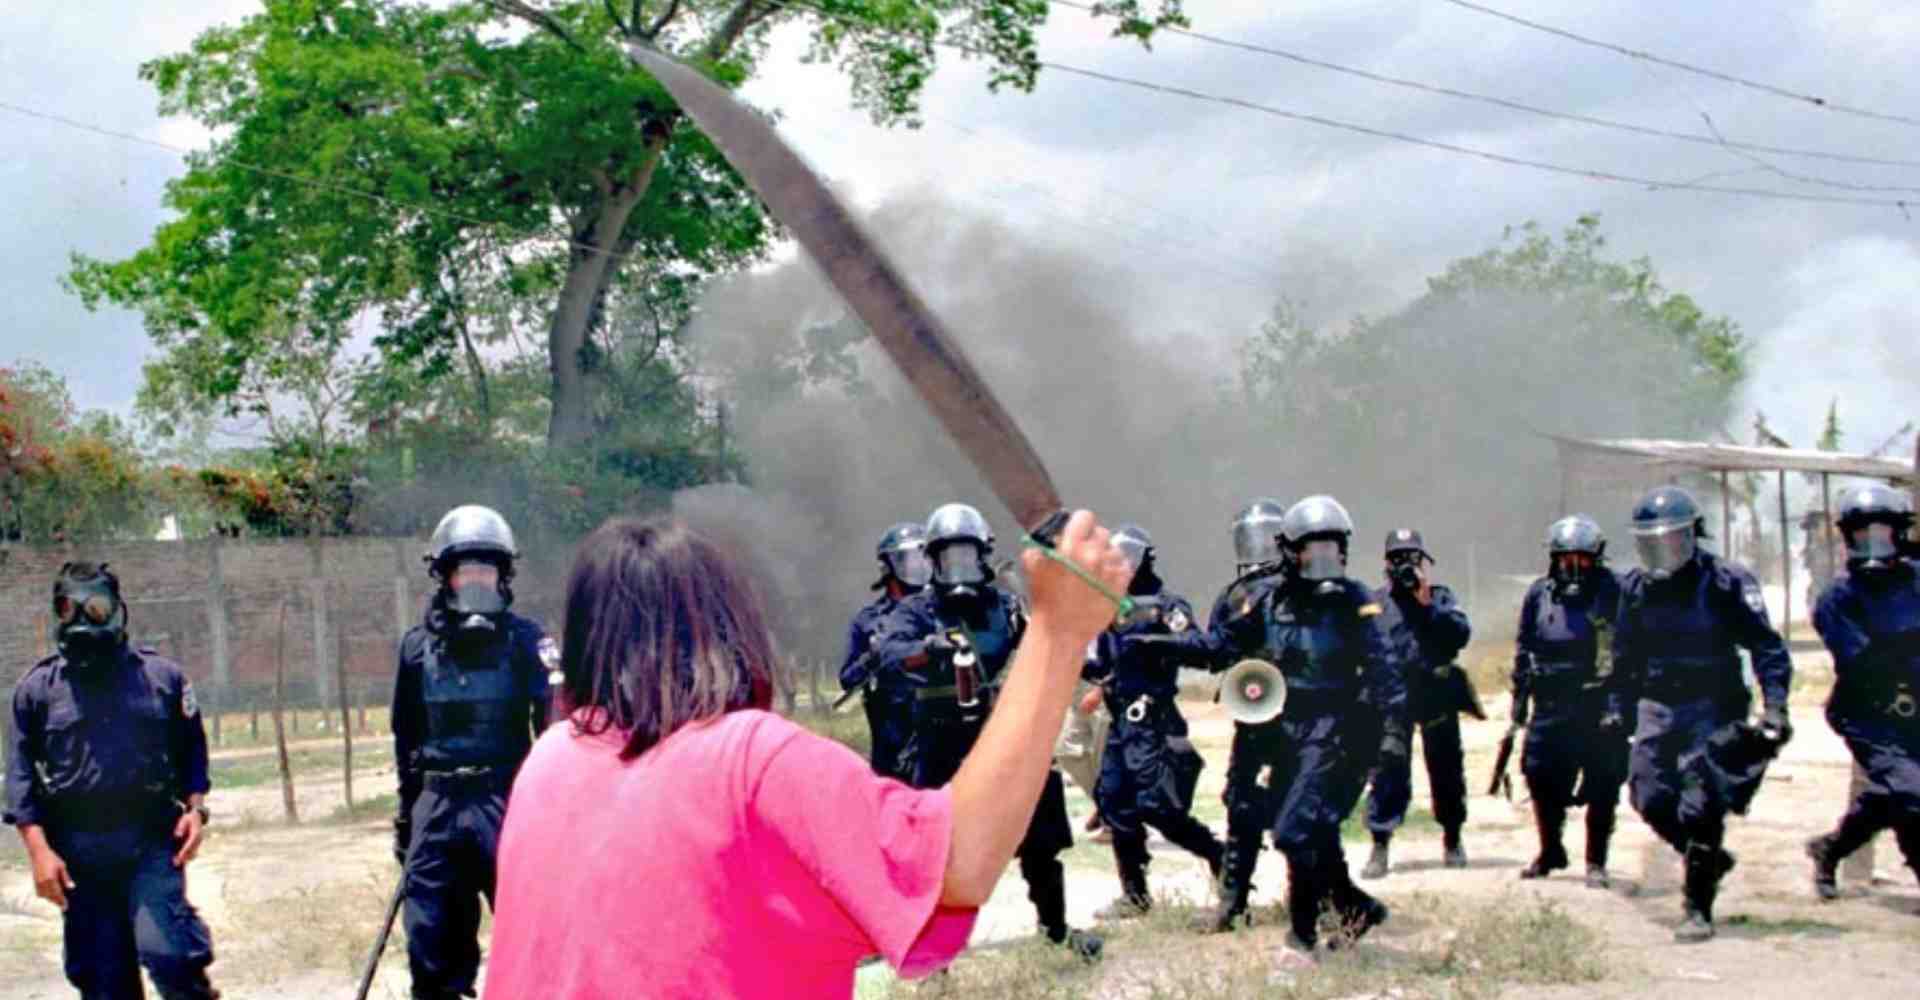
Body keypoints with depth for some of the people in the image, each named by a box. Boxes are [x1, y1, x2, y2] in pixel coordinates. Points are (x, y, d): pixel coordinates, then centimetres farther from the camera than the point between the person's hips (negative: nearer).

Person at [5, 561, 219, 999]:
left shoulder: (162, 676, 5)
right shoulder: (37, 688, 4)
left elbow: (192, 750, 11)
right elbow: (21, 776, 3)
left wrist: (195, 806, -4)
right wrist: (39, 850, -5)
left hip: (152, 839, -1)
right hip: (78, 850, 1)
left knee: (164, 949, -18)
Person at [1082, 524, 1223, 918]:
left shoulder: (1166, 604, -7)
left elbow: (1199, 646, -22)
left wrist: (1151, 641, -30)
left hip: (1154, 721, -8)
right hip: (1121, 720, 8)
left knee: (1158, 807, -12)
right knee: (1114, 802, 5)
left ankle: (1221, 858, 7)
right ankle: (1134, 893, 13)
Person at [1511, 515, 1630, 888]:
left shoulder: (1613, 594, -3)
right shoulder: (1539, 595, 8)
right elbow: (1524, 650, 15)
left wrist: (1618, 702, -13)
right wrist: (1520, 697, 12)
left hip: (1599, 704, -3)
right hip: (1551, 704, 3)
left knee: (1602, 787, -2)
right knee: (1542, 778, 3)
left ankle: (1596, 862, 11)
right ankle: (1550, 851, 24)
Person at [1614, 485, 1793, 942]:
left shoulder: (1726, 583, -9)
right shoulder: (1635, 588, 6)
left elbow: (1767, 647, -10)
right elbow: (1626, 657, 17)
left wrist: (1775, 708, -18)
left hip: (1714, 708, -5)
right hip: (1659, 709, 5)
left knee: (1700, 805, -13)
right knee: (1651, 798, -2)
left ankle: (1698, 909, -5)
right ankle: (1710, 858, 25)